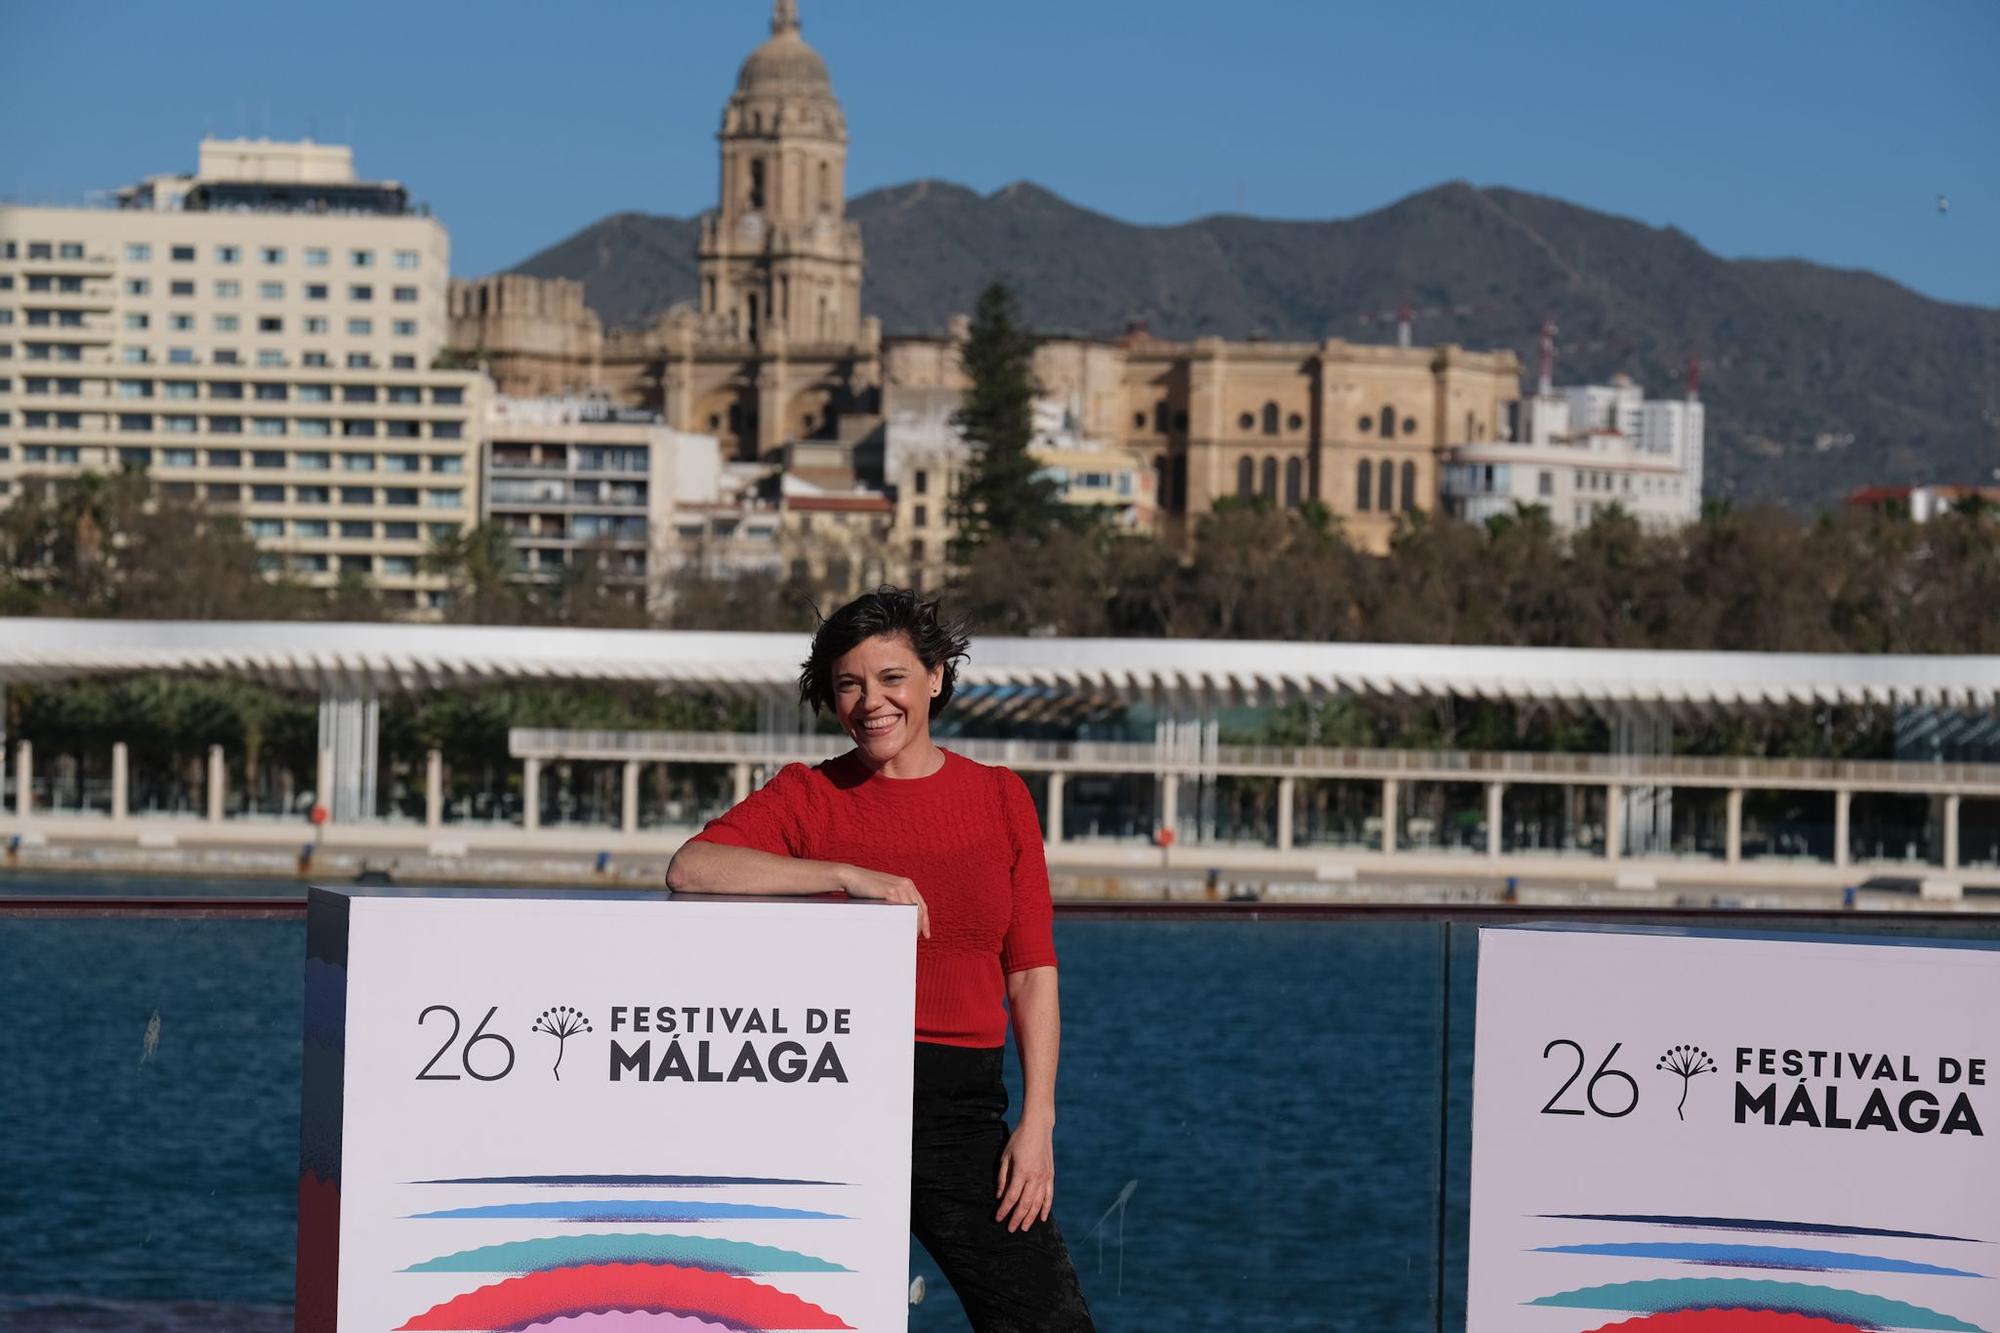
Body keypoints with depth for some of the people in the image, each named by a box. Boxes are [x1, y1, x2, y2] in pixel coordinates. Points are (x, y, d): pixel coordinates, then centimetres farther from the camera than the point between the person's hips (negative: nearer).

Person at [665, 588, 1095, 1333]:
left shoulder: (999, 798, 11)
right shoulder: (807, 796, 5)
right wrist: (846, 874, -19)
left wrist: (1037, 1122, -1)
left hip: (961, 1103, 1)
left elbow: (1032, 972, 8)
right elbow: (690, 870, -13)